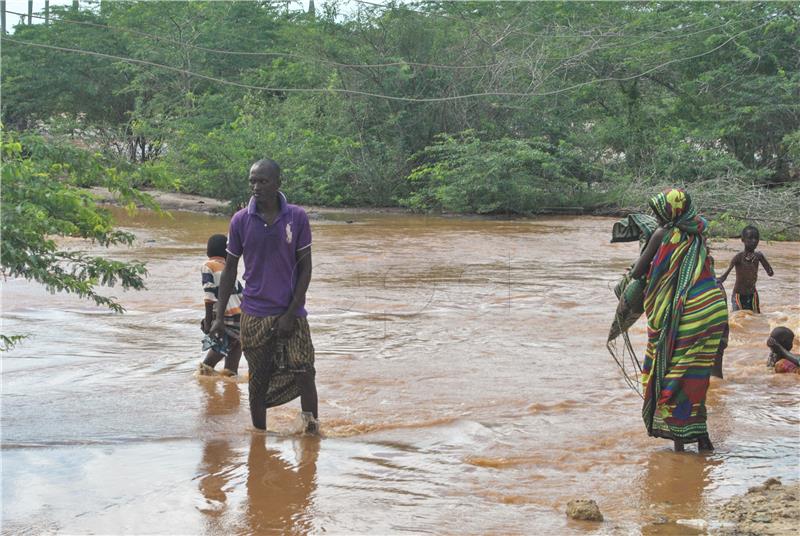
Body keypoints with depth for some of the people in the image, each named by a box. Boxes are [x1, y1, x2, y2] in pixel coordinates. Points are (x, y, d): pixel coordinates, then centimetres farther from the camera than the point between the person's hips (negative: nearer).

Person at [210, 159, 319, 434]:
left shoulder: (297, 217, -4)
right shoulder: (240, 220, -1)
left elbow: (305, 269, -1)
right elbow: (230, 269, 8)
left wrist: (291, 313, -8)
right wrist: (219, 315, 4)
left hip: (291, 314, -1)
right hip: (254, 315, 1)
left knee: (304, 372, -10)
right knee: (258, 378, 6)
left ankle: (313, 428, 4)